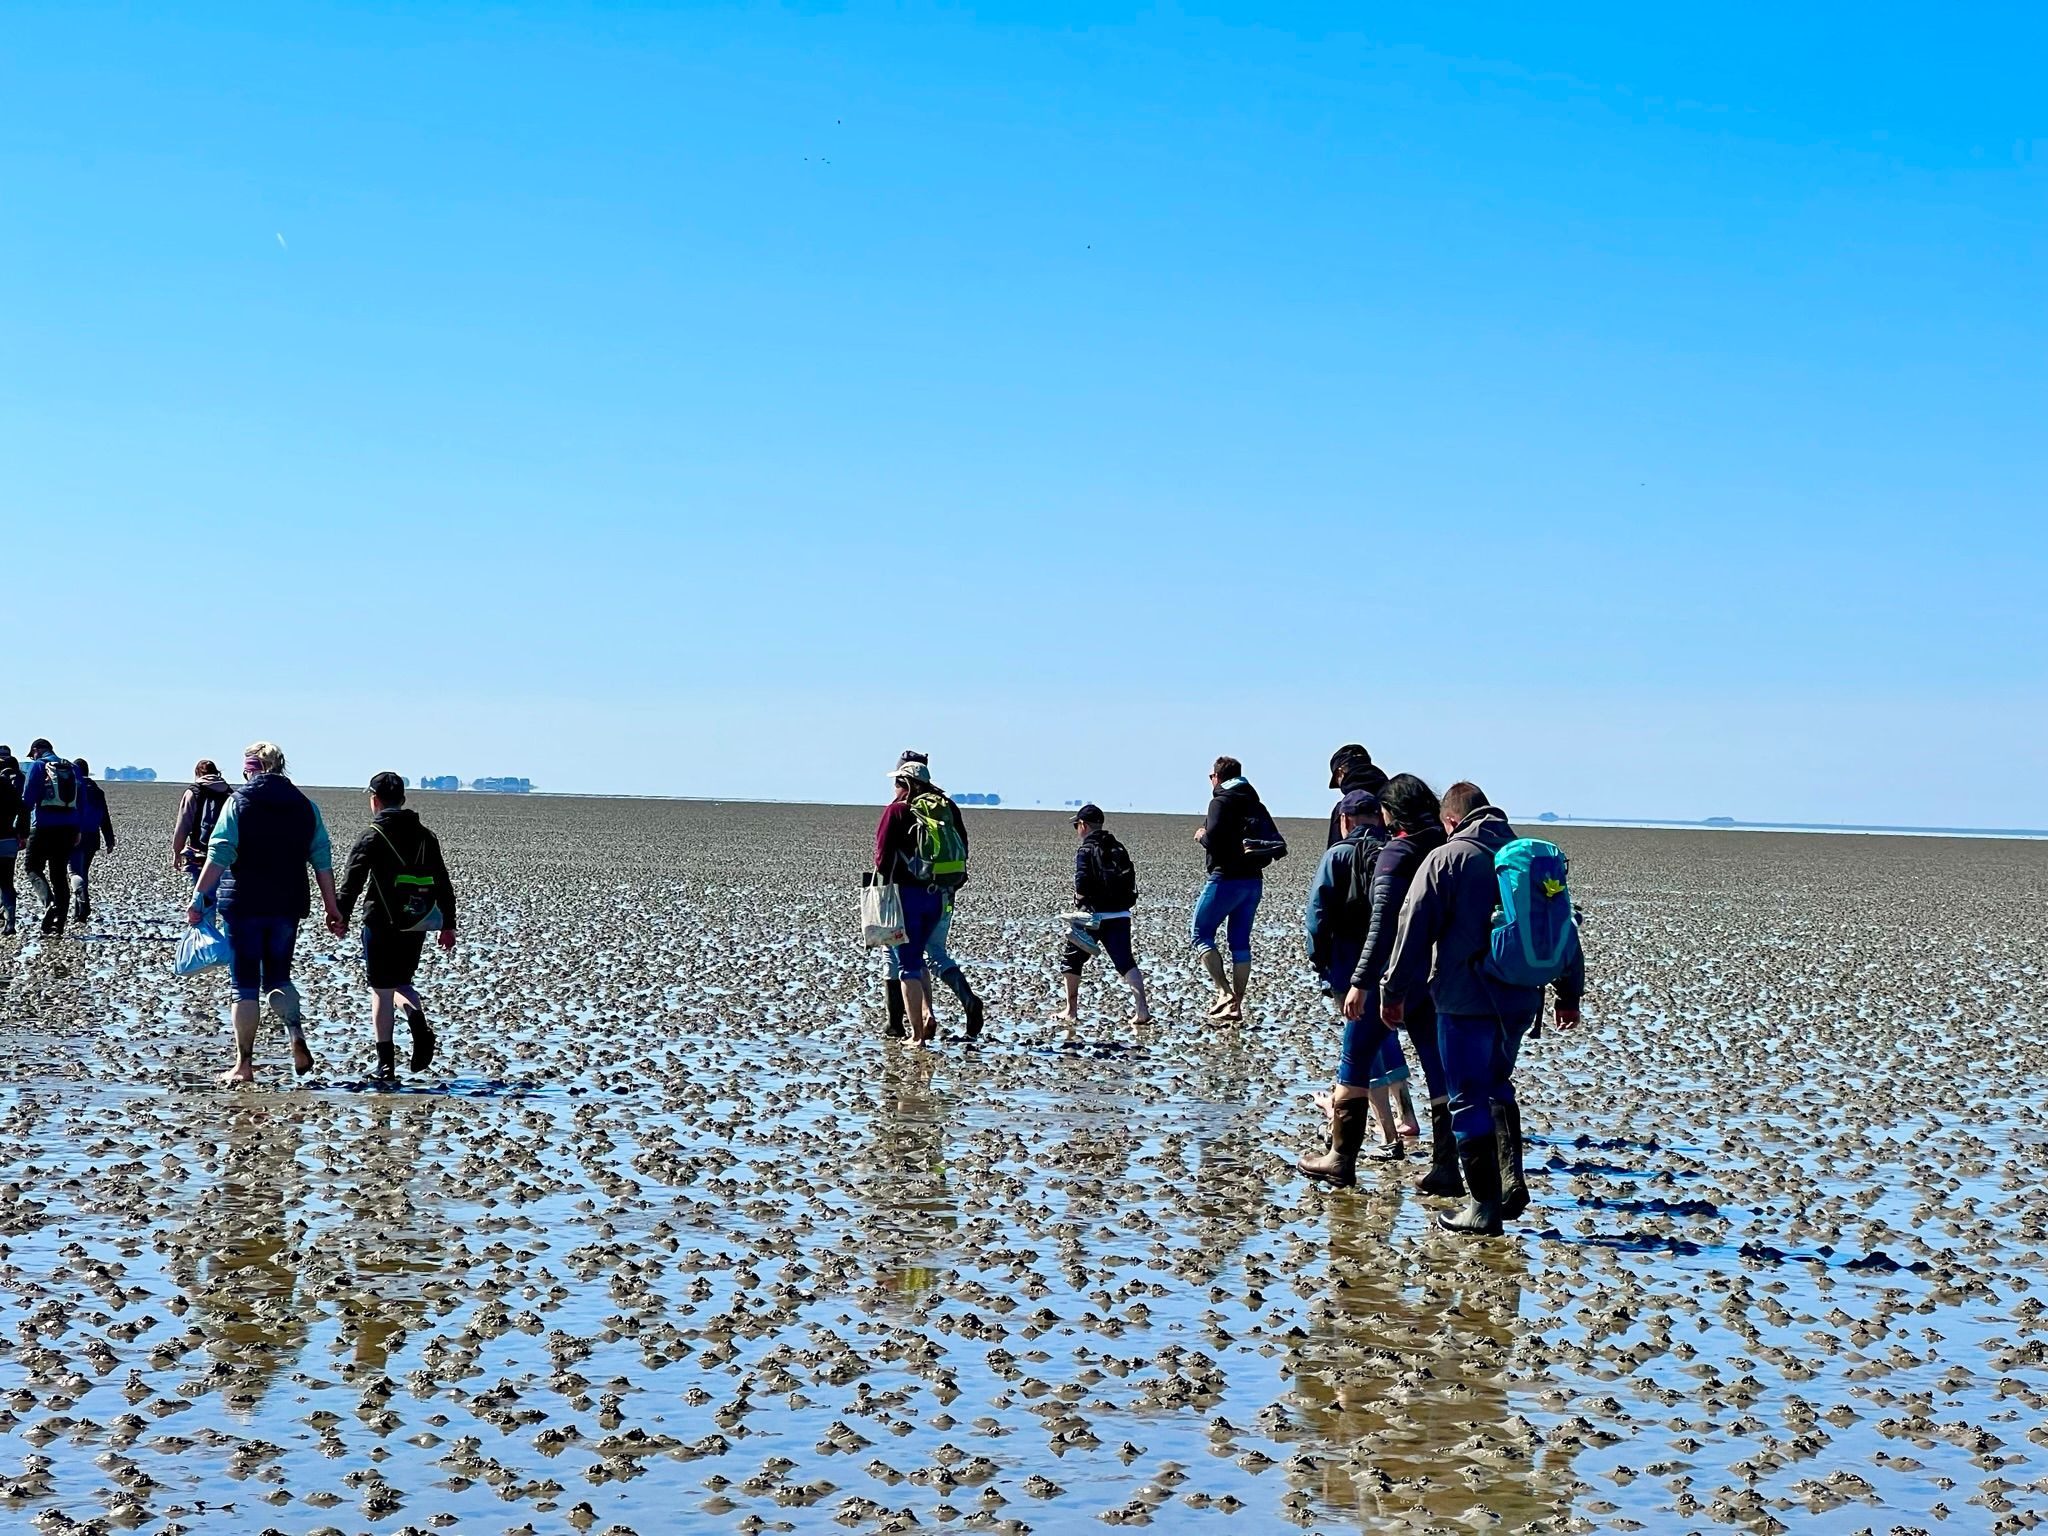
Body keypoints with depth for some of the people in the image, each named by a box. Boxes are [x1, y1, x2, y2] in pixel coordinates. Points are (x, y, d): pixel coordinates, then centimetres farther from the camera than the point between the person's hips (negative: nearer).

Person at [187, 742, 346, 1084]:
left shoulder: (239, 802, -3)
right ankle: (297, 1039, -7)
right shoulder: (304, 806, 6)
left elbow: (219, 856, -13)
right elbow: (322, 861, 4)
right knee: (278, 977, 17)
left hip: (243, 904, -3)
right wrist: (333, 910, 8)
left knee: (246, 984, 4)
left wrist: (198, 897, -12)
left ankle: (244, 1064, 6)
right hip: (288, 906, 3)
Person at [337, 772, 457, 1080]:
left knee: (381, 991, 2)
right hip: (416, 926, 5)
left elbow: (352, 881, -9)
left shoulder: (371, 838, -6)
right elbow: (443, 883, 12)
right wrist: (448, 925, 18)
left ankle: (386, 1062, 1)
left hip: (381, 925, -5)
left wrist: (341, 916, 2)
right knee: (402, 983, 20)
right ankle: (421, 1028, -8)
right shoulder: (426, 836, 9)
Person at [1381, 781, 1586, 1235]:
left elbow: (1413, 930, -9)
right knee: (1497, 1084, 24)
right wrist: (1570, 993, 23)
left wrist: (1393, 992, 0)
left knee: (1470, 1100, 2)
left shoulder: (1446, 858, -7)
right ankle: (1512, 1183, 16)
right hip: (1520, 1000, 6)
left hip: (1465, 1001, -6)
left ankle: (1485, 1206, 3)